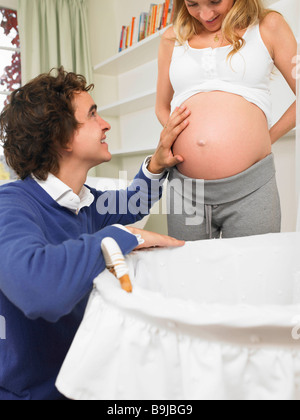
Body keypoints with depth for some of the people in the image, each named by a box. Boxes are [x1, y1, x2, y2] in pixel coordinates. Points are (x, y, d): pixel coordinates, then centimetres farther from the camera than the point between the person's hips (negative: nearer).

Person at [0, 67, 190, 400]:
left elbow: (129, 206, 19)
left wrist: (156, 165, 1)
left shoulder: (85, 203, -2)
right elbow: (37, 288, -46)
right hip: (36, 389, -6)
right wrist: (123, 236, -32)